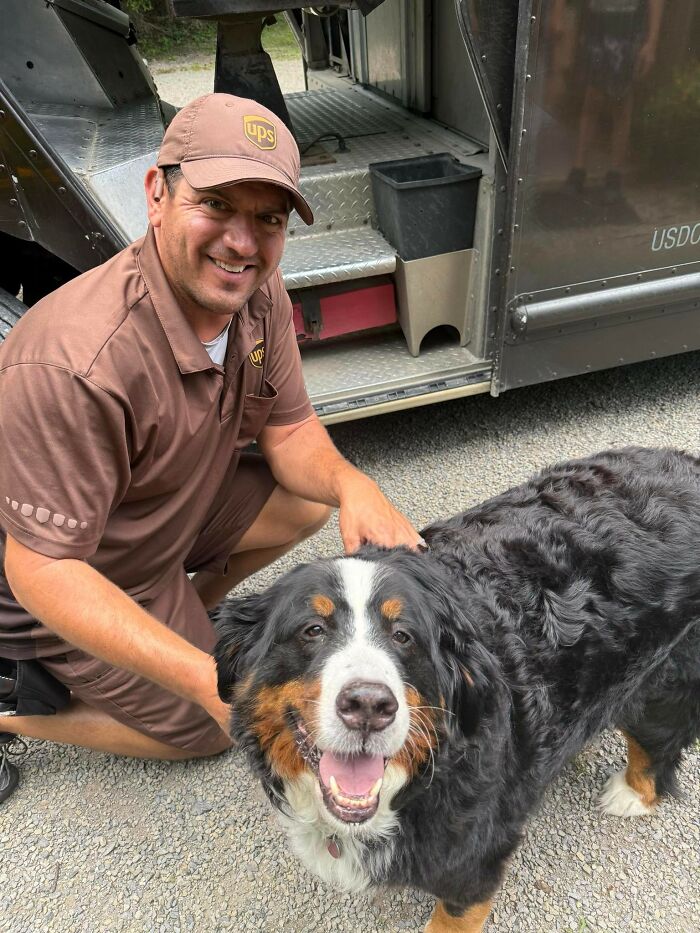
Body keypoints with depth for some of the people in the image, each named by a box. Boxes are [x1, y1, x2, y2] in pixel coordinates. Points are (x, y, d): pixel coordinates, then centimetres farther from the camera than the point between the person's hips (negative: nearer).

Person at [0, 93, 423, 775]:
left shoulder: (258, 294, -14)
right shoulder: (74, 366, -39)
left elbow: (288, 430, -6)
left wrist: (350, 485, -29)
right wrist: (207, 679, -40)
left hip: (176, 509, 7)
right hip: (67, 571, -6)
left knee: (306, 501, -1)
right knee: (202, 730, 3)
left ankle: (186, 610, 18)